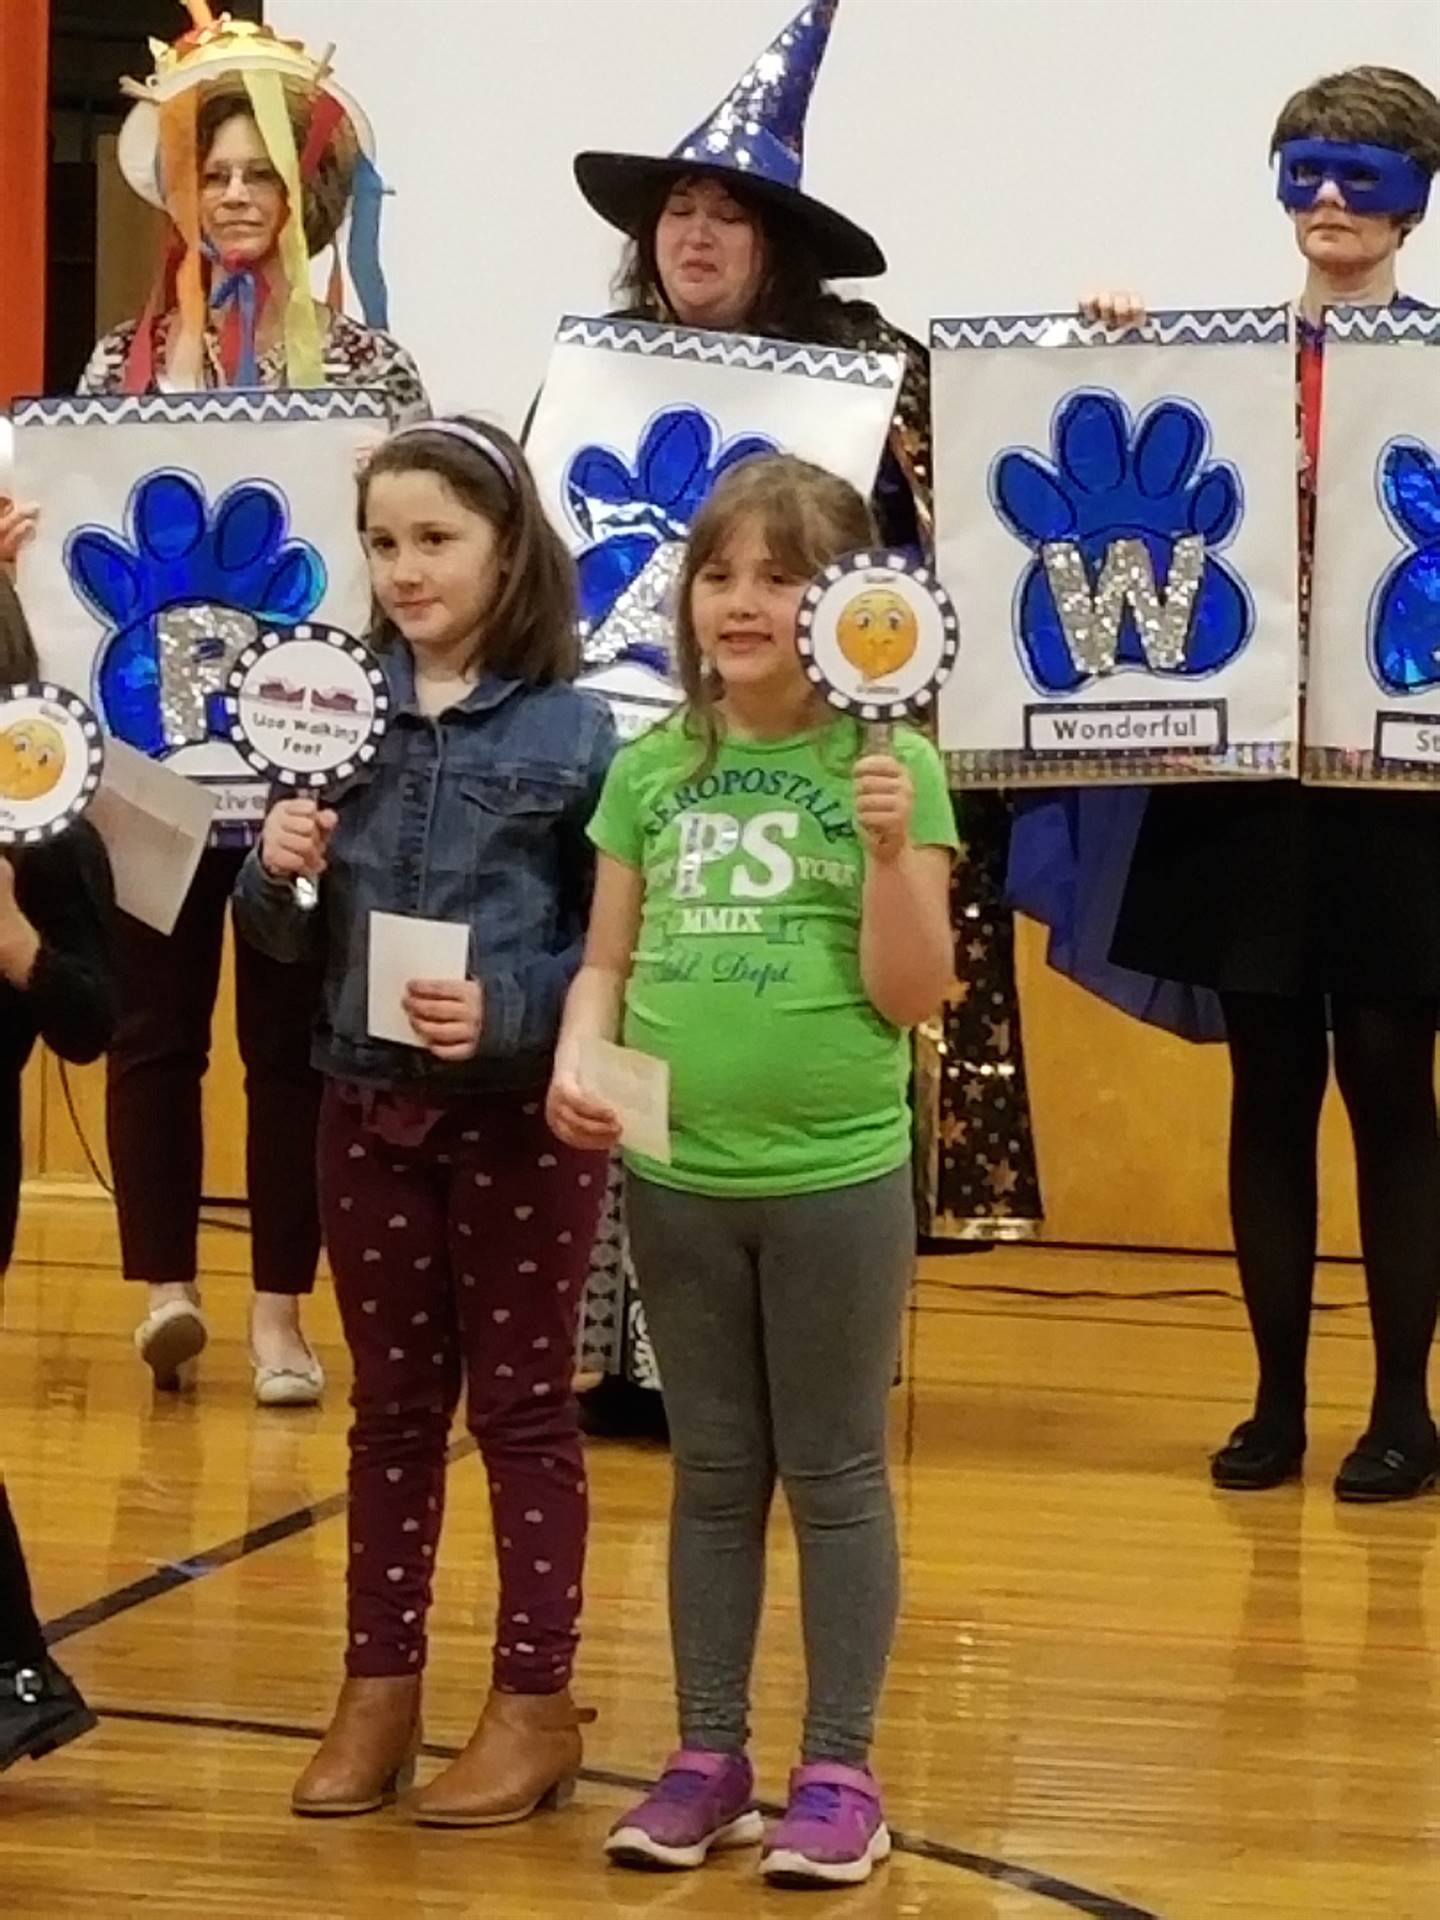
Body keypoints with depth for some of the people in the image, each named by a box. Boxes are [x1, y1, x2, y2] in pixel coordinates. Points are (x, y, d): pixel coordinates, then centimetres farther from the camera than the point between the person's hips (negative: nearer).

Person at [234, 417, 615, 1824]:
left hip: (522, 1112, -4)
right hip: (369, 1105, 4)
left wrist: (508, 1010, -21)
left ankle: (536, 1702, 16)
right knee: (393, 1407, 13)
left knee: (523, 1406, 7)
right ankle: (379, 1686, 22)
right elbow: (287, 940, 8)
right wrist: (277, 871, -13)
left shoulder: (574, 728, -8)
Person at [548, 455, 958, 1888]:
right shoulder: (649, 770, 5)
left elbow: (910, 996, -8)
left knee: (835, 1475, 6)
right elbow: (608, 962, 8)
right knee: (713, 1474, 13)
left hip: (837, 1177, -4)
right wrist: (576, 1065, -10)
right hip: (677, 1176, 4)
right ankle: (708, 1757, 22)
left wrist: (889, 848, -21)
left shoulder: (887, 767, -6)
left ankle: (839, 1771, 14)